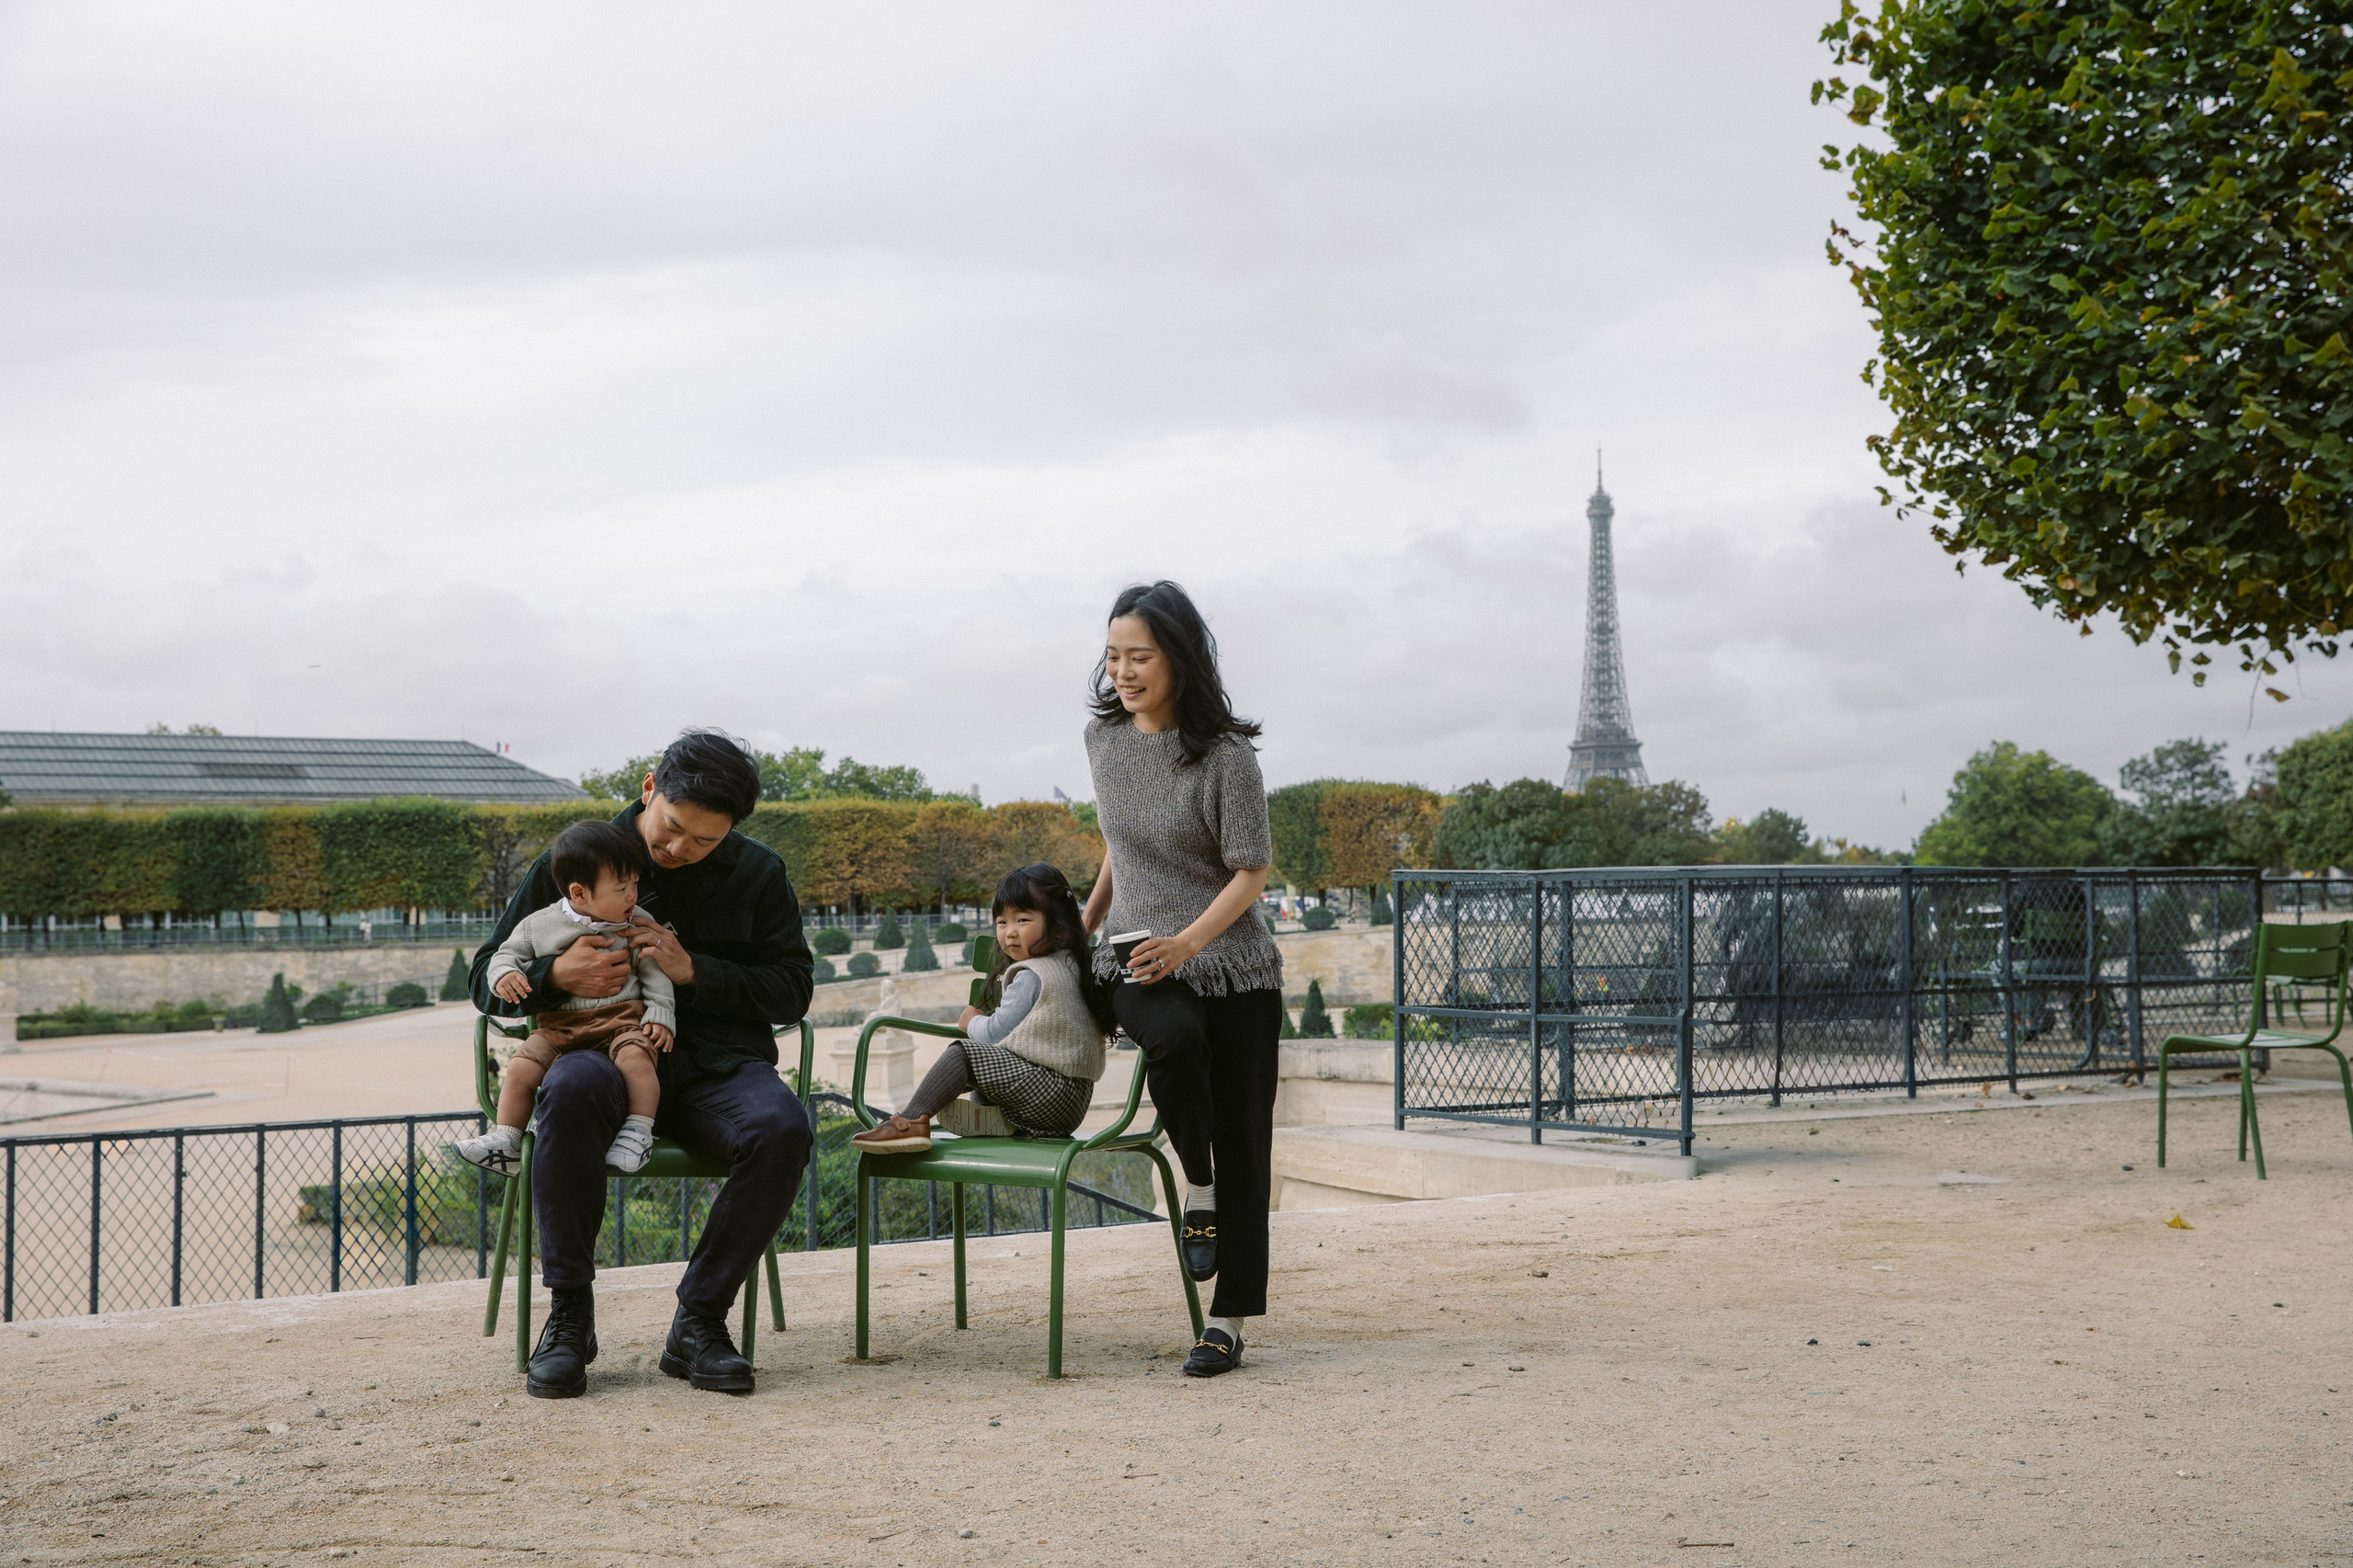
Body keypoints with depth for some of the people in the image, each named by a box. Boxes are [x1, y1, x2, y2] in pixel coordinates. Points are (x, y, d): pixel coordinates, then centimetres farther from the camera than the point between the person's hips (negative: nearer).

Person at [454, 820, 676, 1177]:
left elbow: (655, 973, 8)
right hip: (559, 1025, 2)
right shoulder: (541, 925, 5)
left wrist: (660, 1014, -5)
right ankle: (505, 1143, -8)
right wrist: (504, 973, -9)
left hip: (622, 1019, -1)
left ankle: (639, 1132, -25)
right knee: (521, 1067, -18)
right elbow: (509, 951, 14)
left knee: (635, 1057, -33)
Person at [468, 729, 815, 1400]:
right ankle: (569, 1315, -25)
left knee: (782, 1127, -34)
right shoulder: (571, 863, 6)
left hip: (716, 1066, 1)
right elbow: (488, 980, 8)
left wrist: (694, 970, -11)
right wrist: (555, 976, -15)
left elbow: (791, 991, 5)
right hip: (603, 1052, -1)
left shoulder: (758, 874, 9)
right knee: (574, 1087, -39)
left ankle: (698, 1320, -18)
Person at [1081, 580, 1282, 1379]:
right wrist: (1084, 924, 24)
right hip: (1137, 964, 2)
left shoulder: (1224, 753, -12)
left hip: (1232, 965, -2)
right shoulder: (1103, 738, 4)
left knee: (1242, 1147, 0)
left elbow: (1251, 871, -12)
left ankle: (1228, 1322, 10)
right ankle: (1197, 1183, -9)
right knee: (1174, 1037, -34)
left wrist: (1185, 942, -26)